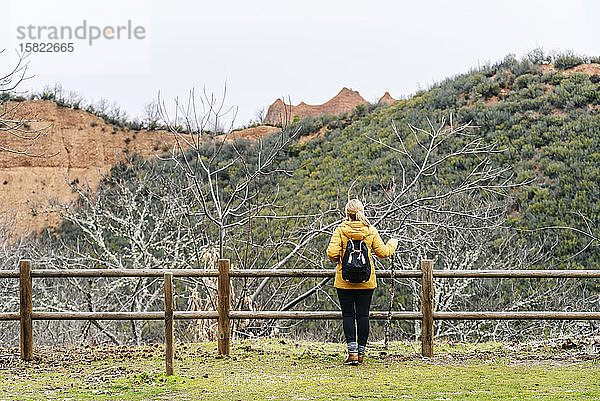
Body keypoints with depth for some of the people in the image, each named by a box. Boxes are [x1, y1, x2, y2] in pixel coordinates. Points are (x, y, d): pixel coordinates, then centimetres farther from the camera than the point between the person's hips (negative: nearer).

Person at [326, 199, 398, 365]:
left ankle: (352, 351, -6)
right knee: (363, 315, 7)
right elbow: (383, 252, 2)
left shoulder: (341, 230, -6)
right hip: (366, 282, 2)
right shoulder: (370, 230, -1)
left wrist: (336, 259, 9)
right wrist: (393, 244, 22)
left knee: (348, 315, 4)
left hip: (344, 281, -2)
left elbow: (332, 253, -14)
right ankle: (361, 352, 9)